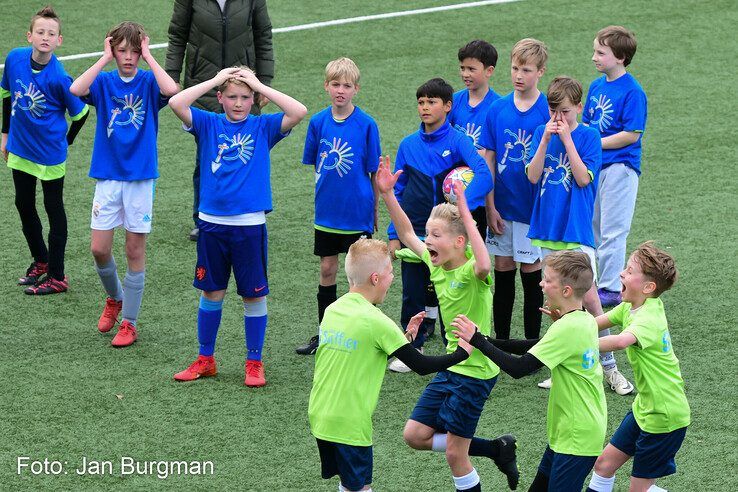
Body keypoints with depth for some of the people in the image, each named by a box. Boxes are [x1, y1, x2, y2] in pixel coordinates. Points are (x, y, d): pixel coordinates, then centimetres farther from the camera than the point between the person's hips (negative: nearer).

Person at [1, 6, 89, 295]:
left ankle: (56, 276, 14)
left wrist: (65, 141, 2)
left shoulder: (59, 78, -23)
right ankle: (40, 261, 37)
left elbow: (80, 113, -10)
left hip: (50, 153, -6)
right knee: (24, 205, 17)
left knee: (54, 209, 5)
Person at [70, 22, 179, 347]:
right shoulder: (104, 82, 1)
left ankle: (129, 322, 12)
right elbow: (76, 89, -21)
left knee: (135, 251, 3)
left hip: (141, 177, -2)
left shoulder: (148, 82, -3)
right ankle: (114, 298, 30)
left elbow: (171, 90, -27)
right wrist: (105, 59, -16)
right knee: (99, 249, 1)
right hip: (107, 176, 2)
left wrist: (148, 56, -17)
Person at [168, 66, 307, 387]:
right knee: (211, 292, 11)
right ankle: (205, 359, 23)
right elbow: (176, 103, -13)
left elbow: (299, 112, -14)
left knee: (254, 294, 5)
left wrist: (259, 85, -10)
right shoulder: (208, 124, 2)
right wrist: (214, 80, -10)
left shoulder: (263, 127, 1)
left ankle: (254, 362, 16)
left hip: (250, 225, -1)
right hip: (212, 223, 1)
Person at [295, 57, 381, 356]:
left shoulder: (366, 125, -10)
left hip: (357, 212, -3)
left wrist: (374, 208, 0)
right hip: (327, 210, 3)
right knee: (327, 270, 11)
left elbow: (374, 171, -4)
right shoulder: (318, 122, -1)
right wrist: (325, 189, 7)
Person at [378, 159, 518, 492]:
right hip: (450, 366, 8)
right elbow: (407, 235, 15)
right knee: (414, 435, 11)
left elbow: (484, 266, -48)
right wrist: (387, 195, 5)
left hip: (476, 371, -8)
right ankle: (496, 449, 21)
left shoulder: (471, 273, -22)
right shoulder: (436, 264, 1)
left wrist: (465, 214, -46)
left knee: (455, 454, -2)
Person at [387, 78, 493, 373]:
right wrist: (394, 234, 6)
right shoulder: (409, 145, 4)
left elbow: (484, 175, -21)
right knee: (413, 291, 9)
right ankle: (413, 347, 24)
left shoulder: (458, 141, -7)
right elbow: (397, 192, 10)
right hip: (414, 232, 3)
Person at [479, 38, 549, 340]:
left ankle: (532, 344, 15)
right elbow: (488, 160, 2)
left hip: (533, 206, -3)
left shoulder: (548, 111, -9)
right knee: (502, 272, 9)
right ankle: (501, 341, 20)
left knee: (531, 271, 4)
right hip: (502, 207, 3)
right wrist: (490, 207, -2)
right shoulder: (497, 109, 1)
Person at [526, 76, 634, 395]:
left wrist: (567, 138, -17)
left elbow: (584, 178, -15)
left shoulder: (588, 136, -4)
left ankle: (608, 367, -2)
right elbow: (533, 176, -4)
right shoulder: (542, 133, 5)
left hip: (576, 229, -4)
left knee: (589, 297, -11)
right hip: (547, 228, 4)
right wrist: (546, 139, -14)